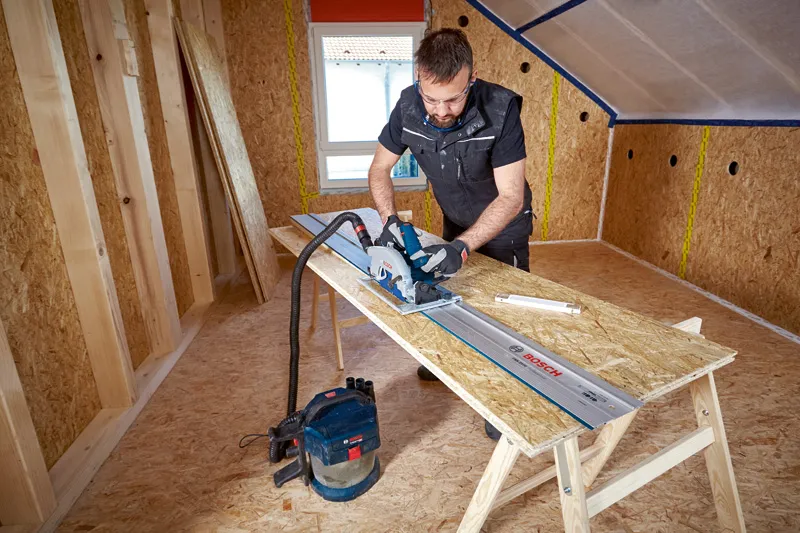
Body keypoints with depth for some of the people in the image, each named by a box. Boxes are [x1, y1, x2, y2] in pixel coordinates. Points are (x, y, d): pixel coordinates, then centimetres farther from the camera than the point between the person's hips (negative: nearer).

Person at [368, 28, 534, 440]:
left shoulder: (500, 111, -34)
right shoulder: (408, 107, -22)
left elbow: (511, 197, -33)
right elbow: (379, 169, -11)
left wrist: (463, 246, -44)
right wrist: (389, 219, -28)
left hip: (503, 226, -4)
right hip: (455, 222, 5)